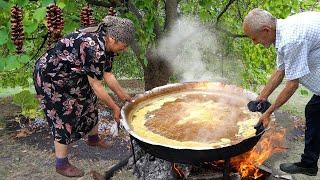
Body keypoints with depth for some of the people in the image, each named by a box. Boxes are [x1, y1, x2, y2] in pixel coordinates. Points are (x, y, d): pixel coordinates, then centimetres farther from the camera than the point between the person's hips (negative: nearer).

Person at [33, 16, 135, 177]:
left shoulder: (106, 45, -7)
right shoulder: (95, 49, -35)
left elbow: (108, 75, 3)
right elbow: (96, 86, -27)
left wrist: (123, 96, 5)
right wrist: (114, 108, -16)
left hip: (70, 76, 9)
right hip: (50, 77, -9)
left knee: (89, 103, 18)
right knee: (64, 118, -4)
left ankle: (93, 139, 44)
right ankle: (61, 165, 11)